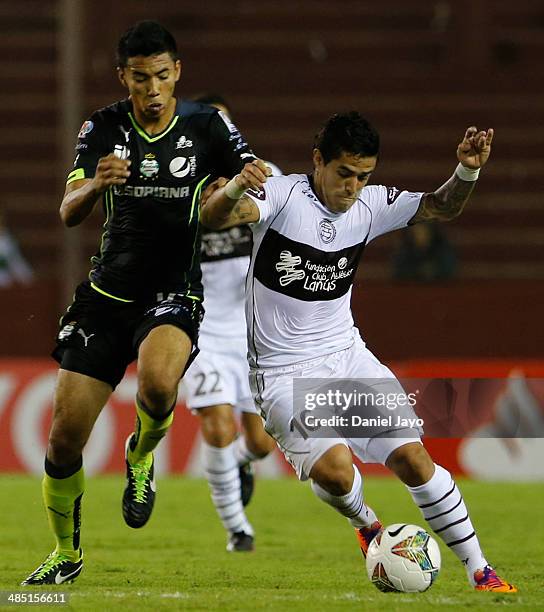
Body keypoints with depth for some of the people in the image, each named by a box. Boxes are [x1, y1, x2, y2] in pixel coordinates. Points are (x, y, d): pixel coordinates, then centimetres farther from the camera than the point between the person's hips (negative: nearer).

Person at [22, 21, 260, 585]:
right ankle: (66, 553, 22)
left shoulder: (206, 125, -4)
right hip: (107, 294, 2)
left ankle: (142, 455, -1)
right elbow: (68, 213, -8)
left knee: (158, 383, -36)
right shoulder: (102, 128, -1)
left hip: (174, 293, -2)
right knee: (64, 436, -2)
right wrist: (96, 183, -31)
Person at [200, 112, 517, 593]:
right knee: (333, 469, -25)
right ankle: (366, 524, 11)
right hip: (284, 373, -5)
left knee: (412, 456, -6)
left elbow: (441, 208, 10)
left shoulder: (370, 205, 1)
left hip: (347, 355, 5)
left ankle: (480, 570, 5)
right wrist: (234, 189, -55)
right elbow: (214, 217, -31)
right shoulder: (282, 196, -15)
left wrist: (467, 171, -11)